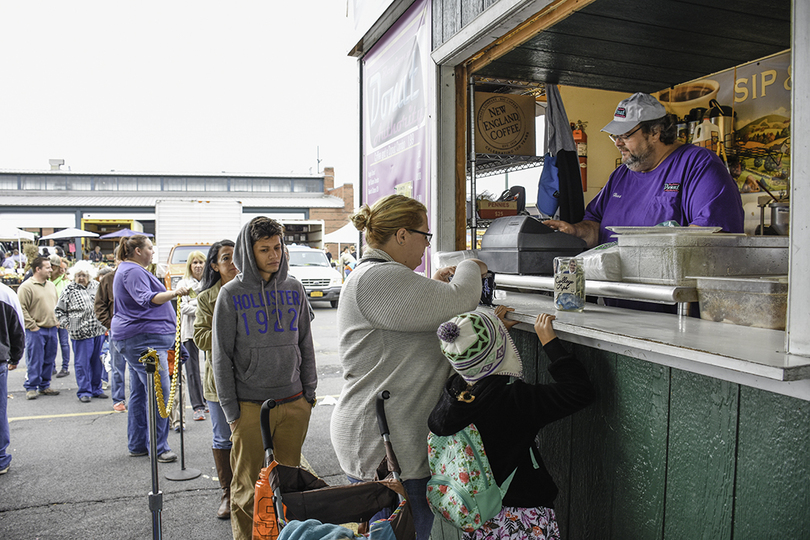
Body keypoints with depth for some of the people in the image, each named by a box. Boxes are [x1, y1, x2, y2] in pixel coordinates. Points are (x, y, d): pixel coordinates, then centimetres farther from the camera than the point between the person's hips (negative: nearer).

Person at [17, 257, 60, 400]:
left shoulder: (51, 285, 14)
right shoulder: (26, 286, -10)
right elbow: (22, 309, -14)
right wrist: (32, 326, -15)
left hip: (51, 329, 7)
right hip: (36, 331, -7)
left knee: (49, 360, 11)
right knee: (35, 361, -2)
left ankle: (44, 386, 22)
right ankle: (31, 388, 9)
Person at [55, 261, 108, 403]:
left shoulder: (96, 286, 7)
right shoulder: (69, 290, -2)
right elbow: (59, 310, 7)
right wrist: (66, 324, -4)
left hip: (98, 331, 3)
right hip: (80, 333, -3)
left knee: (97, 361, 11)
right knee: (82, 362, 0)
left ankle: (96, 389, 23)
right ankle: (84, 391, 11)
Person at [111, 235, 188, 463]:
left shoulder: (129, 270, 21)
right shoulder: (133, 272, -14)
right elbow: (145, 299, -31)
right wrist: (174, 293, -46)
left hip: (137, 339, 12)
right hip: (144, 338, -12)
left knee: (140, 392, 13)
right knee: (159, 392, -11)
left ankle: (137, 445, 20)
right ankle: (158, 447, -7)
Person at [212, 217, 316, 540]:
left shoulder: (294, 290, 6)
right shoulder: (232, 294, -3)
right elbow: (222, 356, -2)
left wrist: (309, 392, 8)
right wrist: (231, 410, -4)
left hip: (294, 404, 3)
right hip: (250, 406, -3)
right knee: (249, 488, 5)